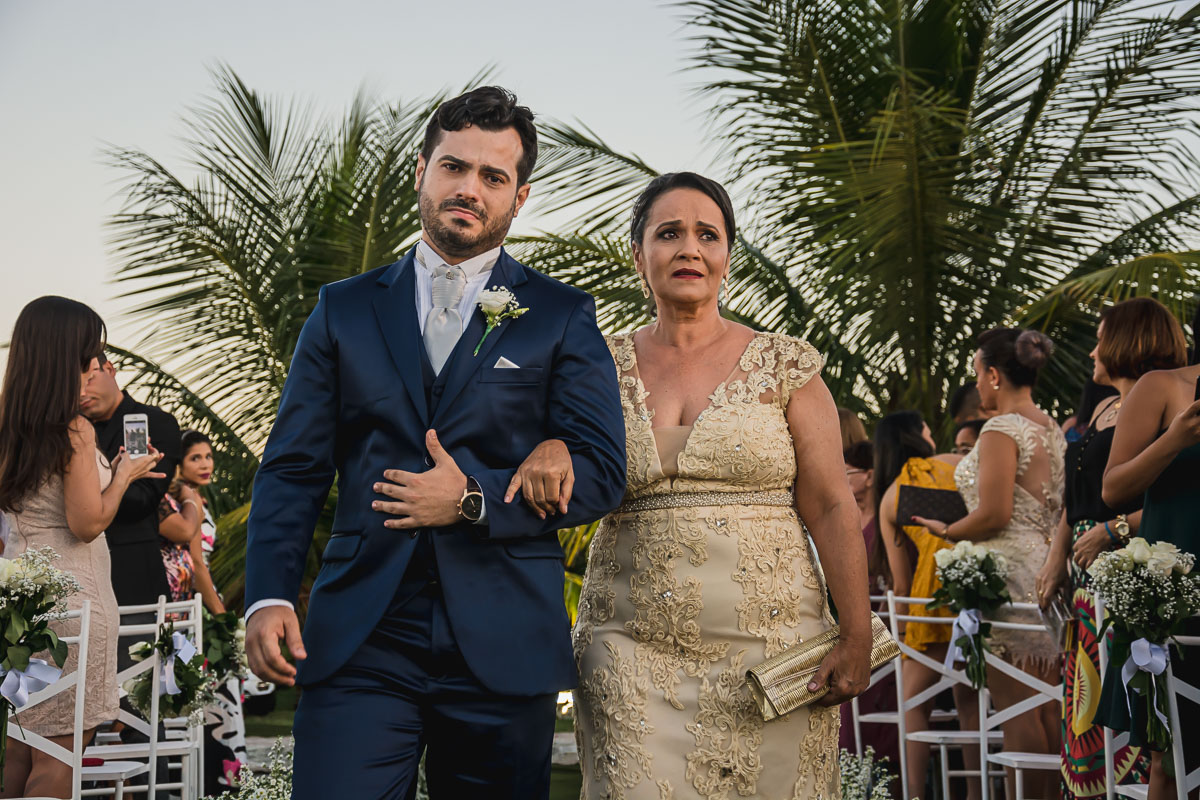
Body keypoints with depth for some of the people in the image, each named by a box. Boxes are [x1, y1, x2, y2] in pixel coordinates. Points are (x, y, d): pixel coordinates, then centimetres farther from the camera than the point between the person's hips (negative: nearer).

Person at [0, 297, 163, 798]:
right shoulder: (75, 432, -15)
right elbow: (88, 523, -15)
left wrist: (113, 473, 22)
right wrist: (123, 476, -1)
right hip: (69, 594, -8)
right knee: (58, 756, -1)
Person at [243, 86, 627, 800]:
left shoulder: (564, 317, 6)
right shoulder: (345, 309, 11)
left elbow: (603, 474, 0)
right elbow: (293, 468, 7)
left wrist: (474, 500, -13)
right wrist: (269, 596, -7)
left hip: (504, 651, 0)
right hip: (359, 641, 1)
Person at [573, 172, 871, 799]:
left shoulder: (782, 365, 2)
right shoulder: (606, 369, 8)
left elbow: (832, 509, -1)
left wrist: (856, 639, -6)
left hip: (767, 641, -1)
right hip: (633, 648, 1)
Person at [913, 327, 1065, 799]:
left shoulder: (1001, 431, -12)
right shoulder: (1052, 429, 16)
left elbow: (993, 516, -19)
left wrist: (947, 531, -3)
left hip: (1008, 570, -9)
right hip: (1047, 565, 9)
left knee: (1016, 706, -6)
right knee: (1047, 706, 10)